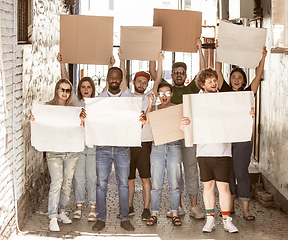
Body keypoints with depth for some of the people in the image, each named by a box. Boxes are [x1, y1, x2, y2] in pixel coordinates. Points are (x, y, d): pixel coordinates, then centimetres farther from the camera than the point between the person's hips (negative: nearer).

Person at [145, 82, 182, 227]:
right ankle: (154, 214, 7)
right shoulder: (154, 109, 11)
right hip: (157, 148, 1)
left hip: (174, 148, 0)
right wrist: (150, 104, -10)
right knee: (156, 184, 0)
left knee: (174, 184, 0)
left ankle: (175, 214, 8)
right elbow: (146, 122, -6)